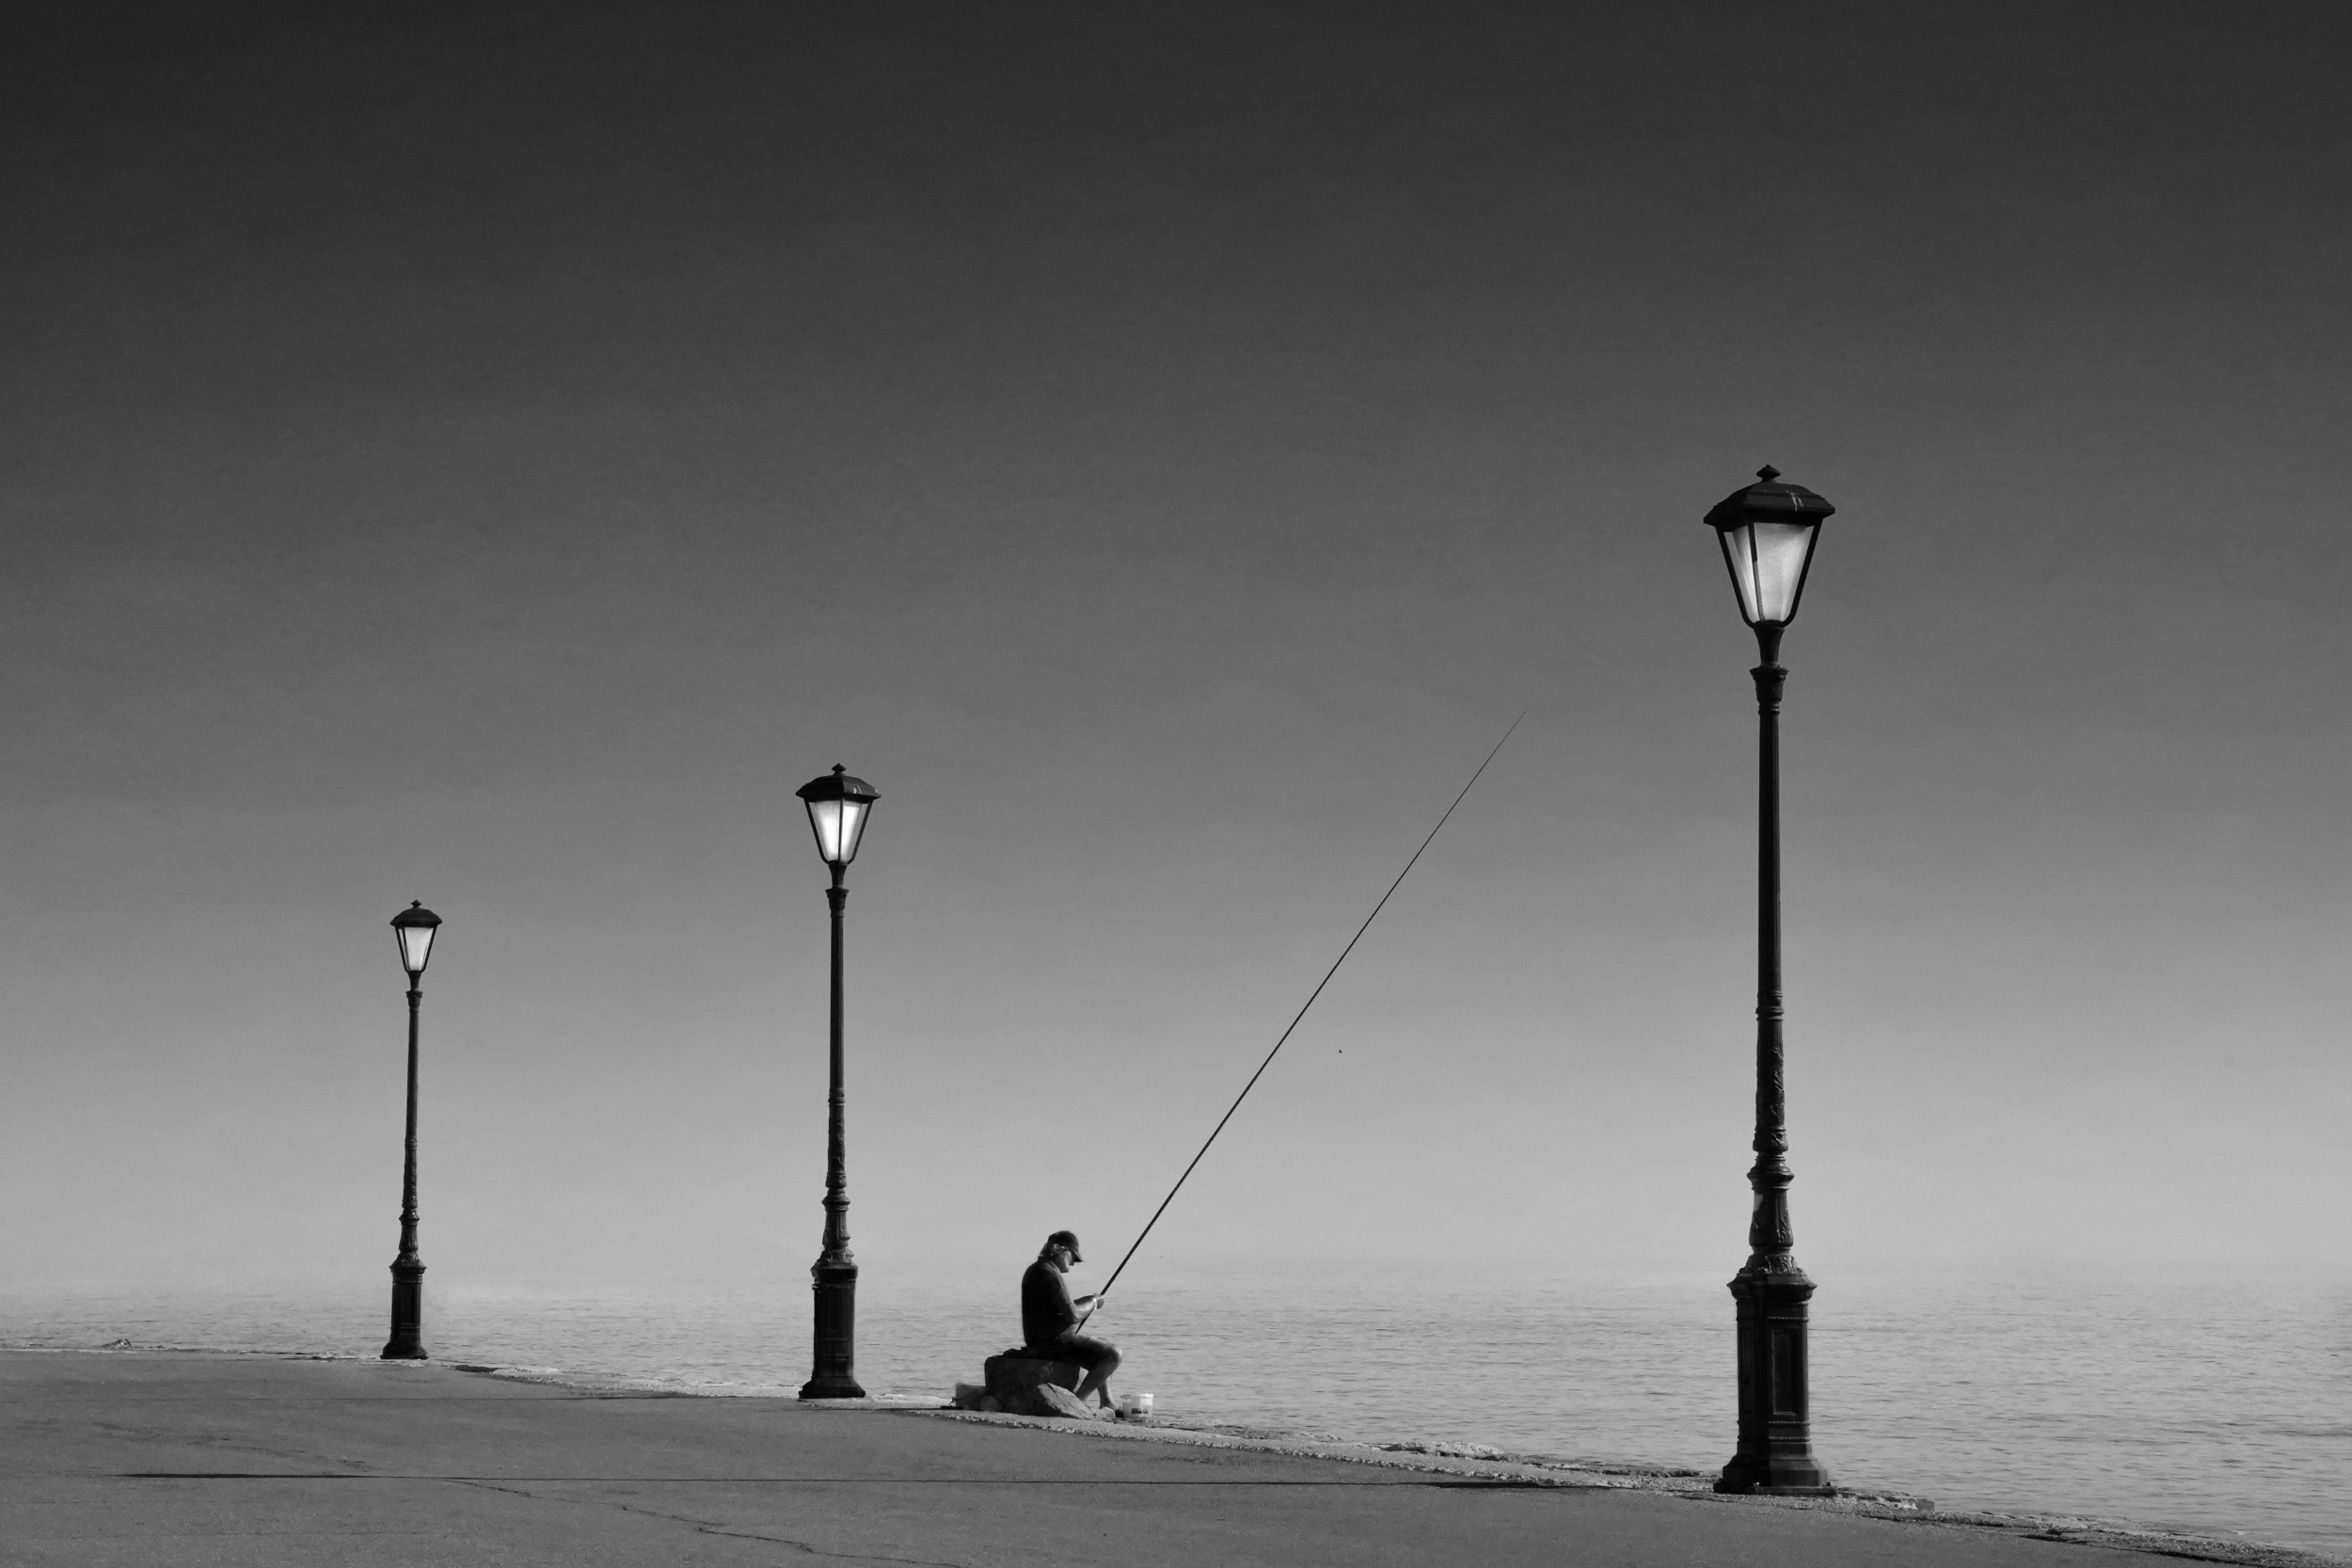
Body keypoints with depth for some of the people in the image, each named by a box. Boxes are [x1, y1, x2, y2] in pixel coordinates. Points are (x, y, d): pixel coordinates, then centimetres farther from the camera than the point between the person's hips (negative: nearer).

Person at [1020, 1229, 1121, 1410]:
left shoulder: (1034, 1271, 15)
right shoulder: (1051, 1275, -18)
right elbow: (1072, 1315, -21)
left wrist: (1084, 1301, 12)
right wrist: (1092, 1303, -3)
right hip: (1053, 1342, -11)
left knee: (1105, 1346, 25)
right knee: (1113, 1354, -13)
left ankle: (1107, 1405, 21)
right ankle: (1078, 1400, -7)